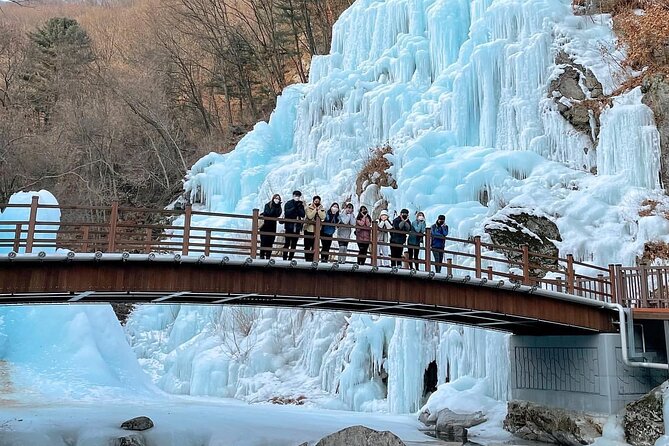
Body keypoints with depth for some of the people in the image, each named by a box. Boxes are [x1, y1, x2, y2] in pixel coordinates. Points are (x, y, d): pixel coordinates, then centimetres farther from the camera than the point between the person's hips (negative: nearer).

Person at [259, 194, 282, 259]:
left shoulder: (278, 207, 6)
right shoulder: (267, 205, -3)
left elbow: (278, 214, -10)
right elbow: (269, 213, -17)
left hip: (272, 226, 3)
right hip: (265, 225, -3)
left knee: (270, 242, 0)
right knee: (264, 241, -5)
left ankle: (268, 256, 3)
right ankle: (262, 255, -1)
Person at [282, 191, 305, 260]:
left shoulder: (301, 205, 8)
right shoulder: (289, 203, 0)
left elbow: (303, 215, -3)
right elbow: (287, 213, -13)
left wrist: (298, 207, -14)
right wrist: (294, 207, -15)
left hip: (297, 227, 3)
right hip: (289, 226, -3)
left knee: (294, 244, 5)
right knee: (287, 243, -3)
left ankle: (290, 258, 10)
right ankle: (284, 258, 0)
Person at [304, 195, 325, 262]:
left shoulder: (321, 209, 5)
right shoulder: (309, 208, -2)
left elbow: (323, 217, -11)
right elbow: (310, 216, -18)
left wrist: (319, 210, -15)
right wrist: (315, 209, -16)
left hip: (317, 230, 2)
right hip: (308, 229, -2)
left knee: (314, 246, 2)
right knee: (307, 245, 4)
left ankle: (312, 258, 8)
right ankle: (307, 259, 11)